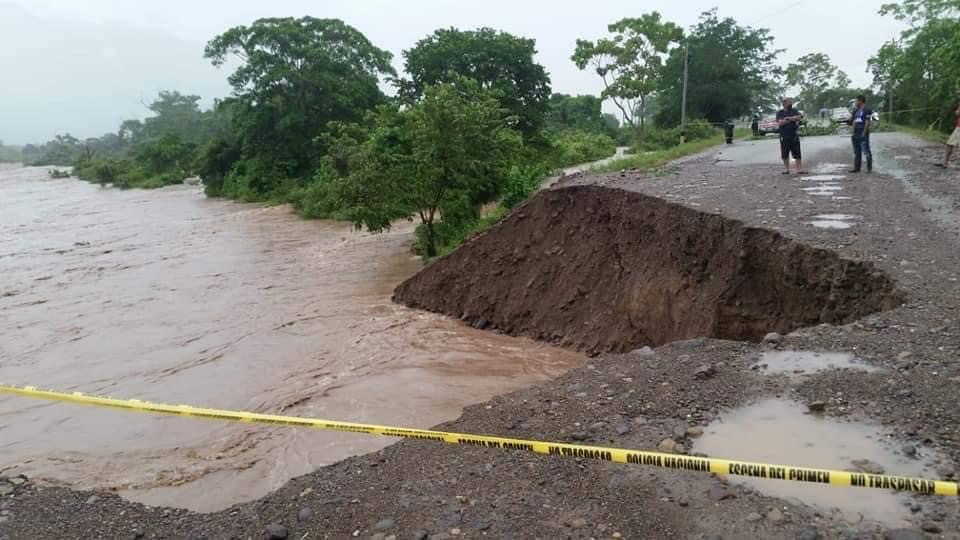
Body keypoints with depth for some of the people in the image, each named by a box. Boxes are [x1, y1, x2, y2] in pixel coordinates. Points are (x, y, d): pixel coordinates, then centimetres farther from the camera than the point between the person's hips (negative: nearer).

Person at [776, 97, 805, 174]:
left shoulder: (794, 111, 10)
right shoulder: (780, 112, 5)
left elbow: (800, 117, -8)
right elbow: (780, 123, -11)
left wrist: (788, 118, -15)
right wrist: (793, 119, -7)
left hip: (794, 136, 0)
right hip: (784, 137, 0)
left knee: (797, 154, -3)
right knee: (785, 154, 5)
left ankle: (799, 169, -1)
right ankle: (787, 169, 16)